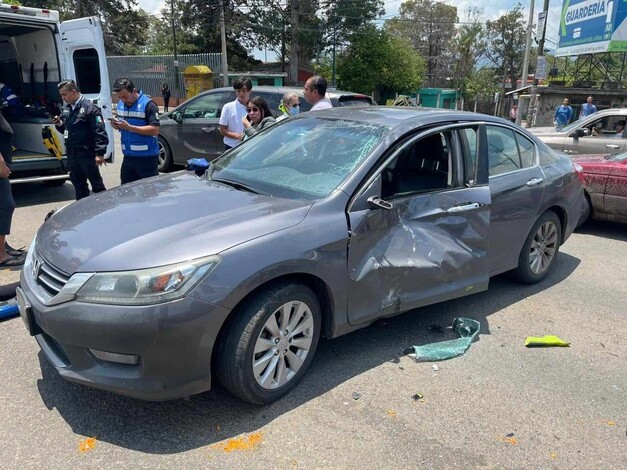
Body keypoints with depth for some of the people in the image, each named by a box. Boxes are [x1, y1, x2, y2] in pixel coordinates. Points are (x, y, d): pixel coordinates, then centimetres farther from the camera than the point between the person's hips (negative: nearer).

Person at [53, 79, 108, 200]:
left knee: (97, 185, 1)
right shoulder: (66, 109, 13)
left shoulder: (89, 108, -11)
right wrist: (59, 124, 0)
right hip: (72, 154, 8)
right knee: (78, 185, 15)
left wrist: (100, 153, -21)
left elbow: (100, 132, -16)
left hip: (87, 154, -8)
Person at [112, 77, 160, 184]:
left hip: (146, 158, -7)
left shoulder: (147, 104, -12)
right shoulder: (120, 104, 11)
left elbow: (155, 130, -19)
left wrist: (129, 127, -23)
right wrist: (117, 125, -3)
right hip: (128, 157, 7)